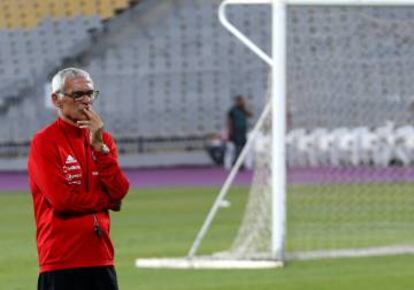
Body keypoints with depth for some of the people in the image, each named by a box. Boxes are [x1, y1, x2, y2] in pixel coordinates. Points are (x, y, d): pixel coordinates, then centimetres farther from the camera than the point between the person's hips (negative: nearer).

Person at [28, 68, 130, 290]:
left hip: (101, 258, 6)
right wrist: (106, 199, -2)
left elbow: (119, 191, 1)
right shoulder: (44, 142, -6)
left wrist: (99, 146, -8)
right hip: (61, 262, -6)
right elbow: (61, 198, -15)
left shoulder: (103, 139, 14)